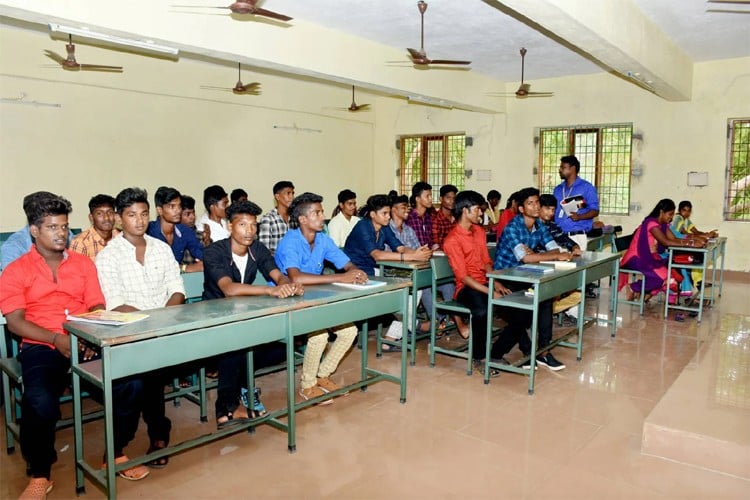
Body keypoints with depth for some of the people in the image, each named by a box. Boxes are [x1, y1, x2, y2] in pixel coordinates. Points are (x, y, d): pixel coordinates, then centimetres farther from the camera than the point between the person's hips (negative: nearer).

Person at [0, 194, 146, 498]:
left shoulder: (84, 263, 14)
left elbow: (97, 308, 9)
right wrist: (57, 339, -18)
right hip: (41, 347, -2)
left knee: (131, 384, -22)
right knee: (40, 402, -31)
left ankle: (117, 454, 2)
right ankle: (40, 475, -4)